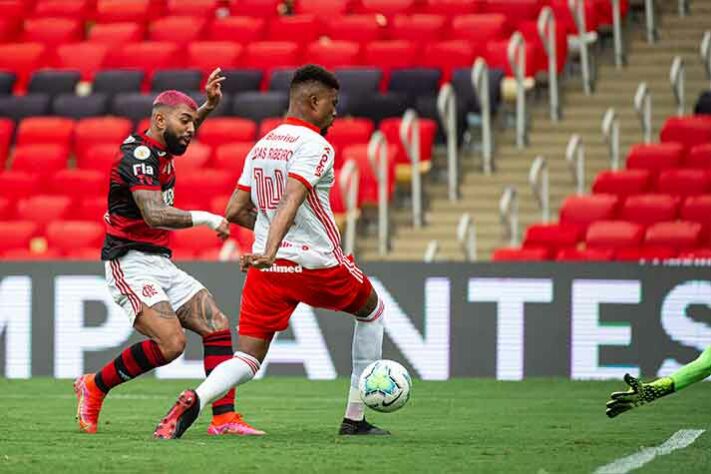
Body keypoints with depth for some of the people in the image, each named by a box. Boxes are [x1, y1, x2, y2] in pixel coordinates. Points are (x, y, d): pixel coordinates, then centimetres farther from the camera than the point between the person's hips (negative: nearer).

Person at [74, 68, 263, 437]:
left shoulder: (159, 149, 11)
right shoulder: (139, 154, -16)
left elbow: (183, 135, 38)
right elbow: (155, 215, -30)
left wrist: (210, 105, 23)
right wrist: (205, 219, -30)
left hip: (160, 264, 10)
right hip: (131, 264, -10)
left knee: (217, 326, -2)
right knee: (171, 343, -23)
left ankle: (224, 417, -6)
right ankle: (94, 387, -4)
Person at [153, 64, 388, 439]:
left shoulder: (261, 146, 12)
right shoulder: (315, 146, -11)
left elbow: (234, 211, 13)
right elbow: (290, 202, -26)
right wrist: (271, 250, -37)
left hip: (267, 270, 5)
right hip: (318, 265, -5)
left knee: (247, 360, 2)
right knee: (372, 310, 24)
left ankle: (195, 400, -32)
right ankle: (355, 418, 24)